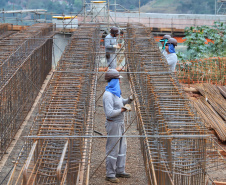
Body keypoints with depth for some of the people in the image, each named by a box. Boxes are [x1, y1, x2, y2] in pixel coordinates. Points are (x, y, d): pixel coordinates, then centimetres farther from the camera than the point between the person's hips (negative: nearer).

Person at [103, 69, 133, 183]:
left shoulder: (115, 92, 9)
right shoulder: (108, 95, -22)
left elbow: (121, 102, 27)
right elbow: (110, 113, -29)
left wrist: (128, 100, 8)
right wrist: (121, 110, -16)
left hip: (120, 124, 10)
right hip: (113, 125, -10)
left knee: (122, 148, 16)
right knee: (112, 150, -3)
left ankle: (120, 171, 26)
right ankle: (110, 175, 6)